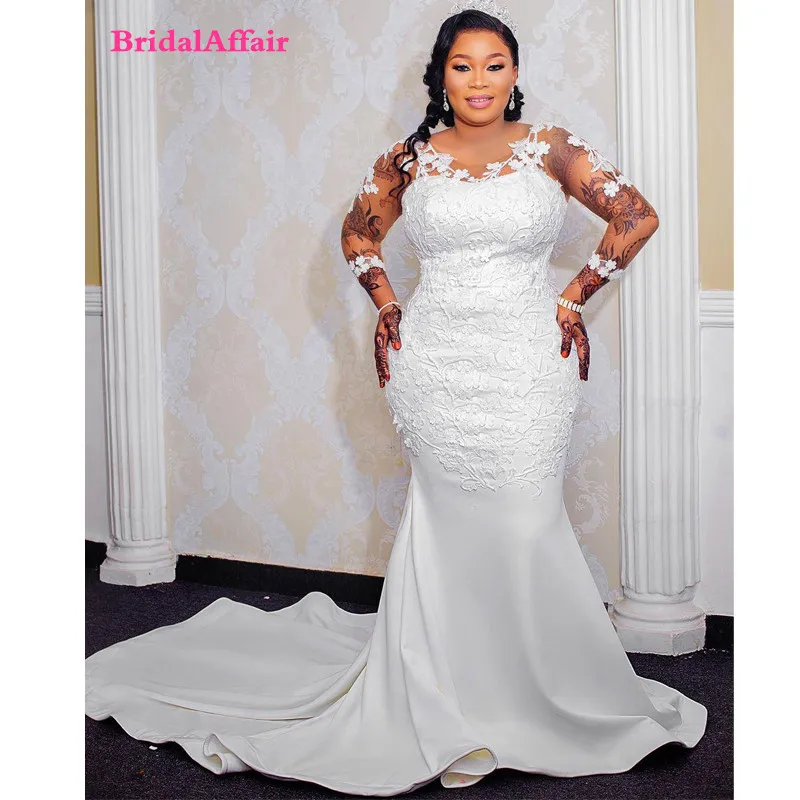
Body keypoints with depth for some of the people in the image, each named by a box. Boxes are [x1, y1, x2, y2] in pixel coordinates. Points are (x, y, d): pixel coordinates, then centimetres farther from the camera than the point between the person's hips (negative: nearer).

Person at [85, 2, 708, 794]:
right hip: (434, 365, 1)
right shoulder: (410, 159, 7)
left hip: (526, 365, -1)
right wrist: (386, 306, 9)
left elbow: (636, 218, 7)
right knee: (456, 528, 4)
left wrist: (572, 298, 5)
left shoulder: (551, 148, 4)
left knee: (518, 527, -3)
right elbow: (358, 233, 22)